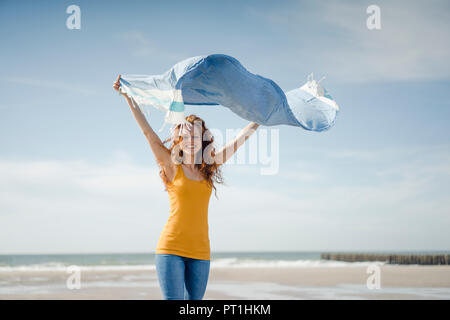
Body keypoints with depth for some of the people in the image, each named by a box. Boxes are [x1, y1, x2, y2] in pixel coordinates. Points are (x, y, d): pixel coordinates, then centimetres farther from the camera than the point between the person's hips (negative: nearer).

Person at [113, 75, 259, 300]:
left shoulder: (210, 168, 11)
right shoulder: (172, 167, 3)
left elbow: (240, 139, 17)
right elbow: (148, 132, -2)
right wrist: (128, 97, -6)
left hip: (200, 251, 4)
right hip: (170, 249, -3)